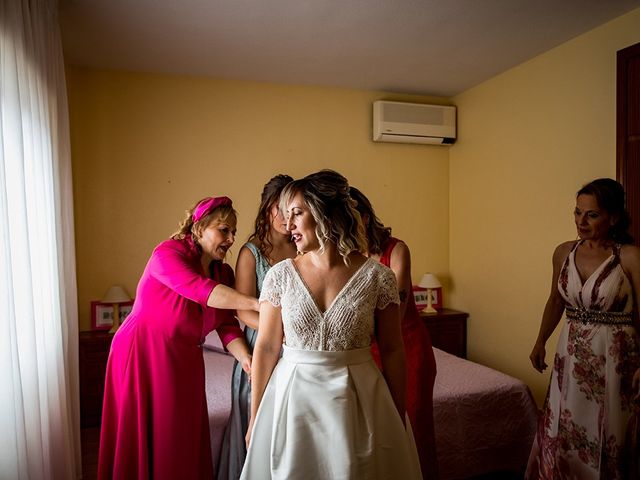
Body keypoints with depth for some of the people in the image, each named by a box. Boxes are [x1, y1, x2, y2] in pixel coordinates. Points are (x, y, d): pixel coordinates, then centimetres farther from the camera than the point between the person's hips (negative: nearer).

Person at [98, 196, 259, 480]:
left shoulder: (224, 273, 2)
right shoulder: (168, 253, -16)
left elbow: (228, 326, -5)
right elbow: (201, 290, -33)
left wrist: (246, 358, -22)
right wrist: (257, 304, -38)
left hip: (184, 362, 6)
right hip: (142, 356, -5)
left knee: (184, 441, 11)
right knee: (144, 439, 7)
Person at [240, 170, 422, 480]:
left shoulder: (377, 276, -9)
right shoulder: (280, 275, -6)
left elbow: (392, 351, -3)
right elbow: (266, 349, -2)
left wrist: (399, 419, 3)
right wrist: (255, 420, 1)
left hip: (358, 401, -1)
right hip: (293, 399, 1)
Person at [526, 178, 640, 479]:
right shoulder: (564, 252, 1)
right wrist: (540, 342, 15)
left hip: (615, 357, -4)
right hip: (572, 354, 4)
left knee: (606, 437, 10)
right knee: (560, 432, 15)